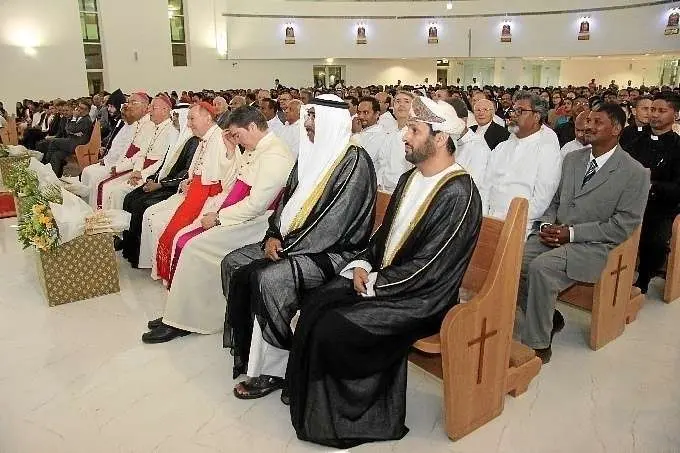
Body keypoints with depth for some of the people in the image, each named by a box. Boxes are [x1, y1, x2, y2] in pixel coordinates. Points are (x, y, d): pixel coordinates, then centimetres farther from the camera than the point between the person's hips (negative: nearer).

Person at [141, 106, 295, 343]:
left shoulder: (275, 155, -17)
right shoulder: (255, 151, 15)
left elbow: (256, 204, -22)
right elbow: (236, 187, 17)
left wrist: (219, 217, -14)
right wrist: (232, 151, 11)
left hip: (256, 223, -10)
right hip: (240, 216, 10)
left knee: (194, 246, -16)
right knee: (184, 240, -1)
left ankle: (181, 322, -2)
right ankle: (177, 313, 4)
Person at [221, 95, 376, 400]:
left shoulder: (354, 161, -15)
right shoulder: (311, 152, 11)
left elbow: (334, 222, -21)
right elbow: (288, 198, 13)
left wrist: (289, 246, -17)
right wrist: (274, 234, -3)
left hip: (332, 251, -9)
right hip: (291, 242, 9)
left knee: (268, 279, -29)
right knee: (233, 264, -1)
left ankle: (273, 369, -10)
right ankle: (248, 349, 8)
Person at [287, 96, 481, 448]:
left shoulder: (458, 194, -19)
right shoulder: (410, 179, 9)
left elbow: (428, 268, -21)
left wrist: (374, 283, -14)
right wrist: (363, 264, -1)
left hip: (420, 299, -8)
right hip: (379, 279, 8)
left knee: (332, 329, -20)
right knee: (314, 307, -9)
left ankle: (340, 418, 5)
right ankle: (316, 401, 6)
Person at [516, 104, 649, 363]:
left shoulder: (635, 173, -4)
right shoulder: (572, 159, 14)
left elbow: (622, 227, -9)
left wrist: (571, 232, -17)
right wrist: (546, 225, -4)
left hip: (593, 246, -6)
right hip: (553, 235, 6)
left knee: (542, 267, -32)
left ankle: (538, 345, -15)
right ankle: (548, 318, 4)